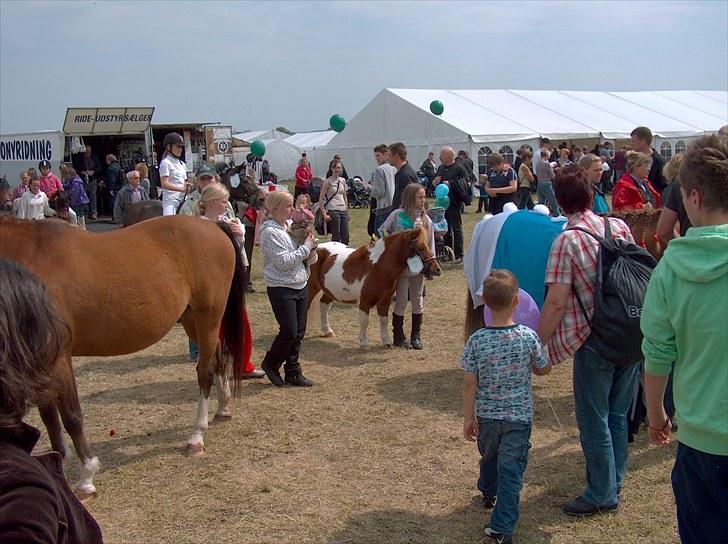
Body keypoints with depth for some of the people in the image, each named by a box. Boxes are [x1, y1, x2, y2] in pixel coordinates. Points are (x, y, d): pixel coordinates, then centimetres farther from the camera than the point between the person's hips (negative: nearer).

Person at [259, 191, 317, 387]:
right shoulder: (270, 232, -13)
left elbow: (308, 259, 17)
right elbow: (284, 261, -20)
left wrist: (310, 247, -4)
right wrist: (306, 247, -14)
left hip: (301, 286, 7)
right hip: (281, 289, -7)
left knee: (298, 332, 9)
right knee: (289, 332, -6)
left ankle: (293, 372, 19)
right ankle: (270, 364, 17)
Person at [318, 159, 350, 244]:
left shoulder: (343, 181, 12)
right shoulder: (328, 181, -4)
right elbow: (321, 200, -6)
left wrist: (347, 211, 15)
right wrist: (325, 214, -14)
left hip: (343, 211, 6)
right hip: (333, 211, -6)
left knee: (345, 237, 4)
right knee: (336, 237, -3)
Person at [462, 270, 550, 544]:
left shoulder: (476, 341, -14)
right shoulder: (528, 337, -14)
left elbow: (469, 384, -10)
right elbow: (544, 369, 2)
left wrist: (468, 418, 0)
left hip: (486, 415, 2)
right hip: (519, 416, -2)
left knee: (489, 457, 26)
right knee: (511, 470, 4)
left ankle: (488, 495, 51)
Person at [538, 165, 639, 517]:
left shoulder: (566, 241, -15)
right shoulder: (619, 226, 2)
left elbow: (556, 302, -18)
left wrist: (537, 345, -10)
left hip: (595, 340, -6)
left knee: (594, 419, 7)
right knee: (617, 414, 19)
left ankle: (602, 494, 17)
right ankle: (614, 481, 32)